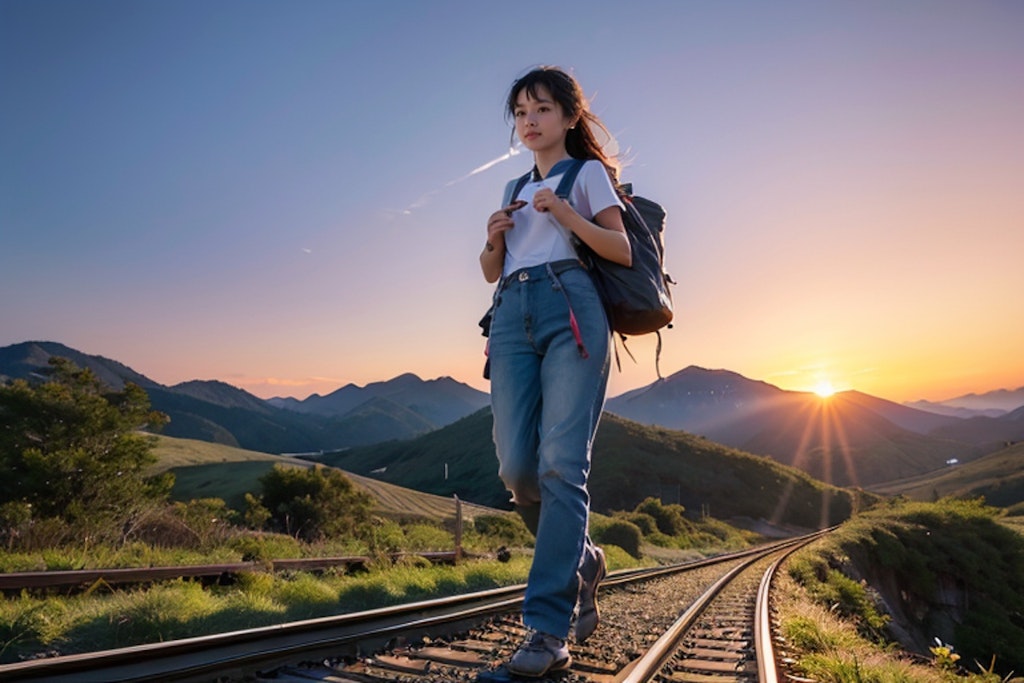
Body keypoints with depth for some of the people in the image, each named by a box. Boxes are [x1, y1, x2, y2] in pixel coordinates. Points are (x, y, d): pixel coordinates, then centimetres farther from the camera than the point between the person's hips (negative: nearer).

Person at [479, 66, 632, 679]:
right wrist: (495, 239, 3)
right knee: (517, 467, -7)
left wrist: (568, 216, -10)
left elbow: (623, 252, 4)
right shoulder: (514, 190, 30)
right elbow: (491, 271, 24)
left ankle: (549, 628, -11)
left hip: (570, 308, -4)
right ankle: (582, 561, 19)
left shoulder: (588, 172, 16)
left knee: (561, 464, -15)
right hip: (512, 314, 5)